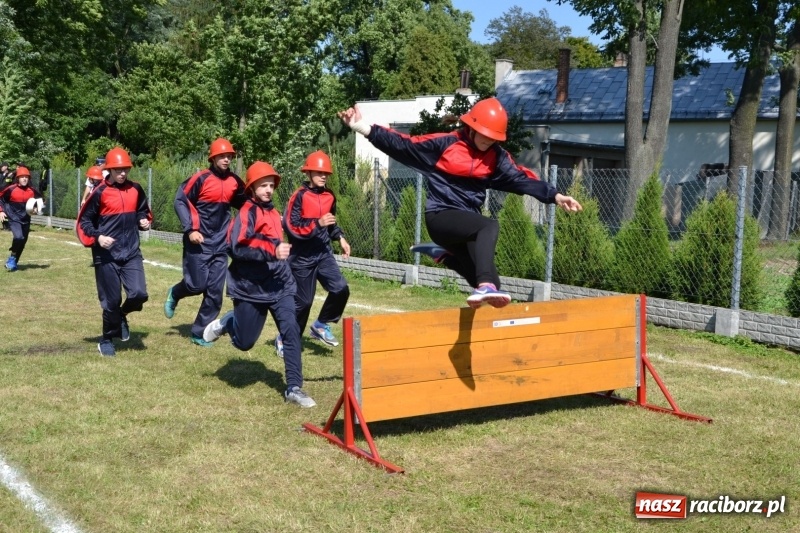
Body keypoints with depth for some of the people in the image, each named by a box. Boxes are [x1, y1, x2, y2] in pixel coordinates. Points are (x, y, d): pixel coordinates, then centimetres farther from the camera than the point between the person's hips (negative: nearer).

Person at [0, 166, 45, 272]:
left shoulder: (32, 191, -1)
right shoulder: (11, 189, -10)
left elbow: (41, 200, 14)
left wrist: (37, 209, -3)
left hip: (26, 220, 4)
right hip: (14, 218, -4)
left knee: (23, 242, 9)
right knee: (18, 237, -26)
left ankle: (13, 263, 26)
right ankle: (12, 257, -3)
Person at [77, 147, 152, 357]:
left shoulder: (136, 189, 5)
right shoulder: (99, 193, -8)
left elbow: (143, 211, 22)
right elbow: (83, 222, -3)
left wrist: (145, 221, 1)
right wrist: (97, 238, -18)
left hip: (132, 253, 4)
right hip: (107, 256, -3)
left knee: (139, 294, -10)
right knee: (111, 300, 1)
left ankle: (121, 316, 23)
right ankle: (107, 340, 22)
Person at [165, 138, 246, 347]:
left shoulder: (234, 182, 4)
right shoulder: (201, 178, -12)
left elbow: (243, 203, 20)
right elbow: (180, 200, -10)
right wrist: (190, 229, -16)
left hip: (220, 243, 5)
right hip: (199, 241, -5)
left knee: (215, 291, 2)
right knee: (197, 285, -6)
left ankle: (199, 332, 13)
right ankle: (174, 294, 29)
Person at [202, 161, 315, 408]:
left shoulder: (273, 212, 12)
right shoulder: (248, 212, -13)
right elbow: (236, 247, -25)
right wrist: (272, 251, -29)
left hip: (279, 286, 6)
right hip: (251, 288, -6)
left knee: (291, 331, -10)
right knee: (244, 342, 6)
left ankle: (294, 388, -6)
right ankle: (226, 323, 39)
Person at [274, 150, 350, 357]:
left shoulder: (329, 196, 6)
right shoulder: (300, 196, -13)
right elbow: (291, 227, -19)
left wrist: (340, 238, 6)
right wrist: (317, 223, -25)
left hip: (324, 253, 5)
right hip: (302, 256, -5)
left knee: (341, 289, -11)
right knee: (303, 301, 0)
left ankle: (321, 325, 11)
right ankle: (285, 339, 20)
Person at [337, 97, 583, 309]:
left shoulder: (496, 156, 5)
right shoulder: (444, 144, -8)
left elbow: (521, 179, -2)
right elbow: (402, 145, -11)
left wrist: (554, 196, -15)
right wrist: (363, 128, -20)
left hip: (467, 224, 6)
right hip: (440, 216, -6)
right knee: (490, 226, -31)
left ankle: (443, 252, 29)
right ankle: (486, 286, -46)